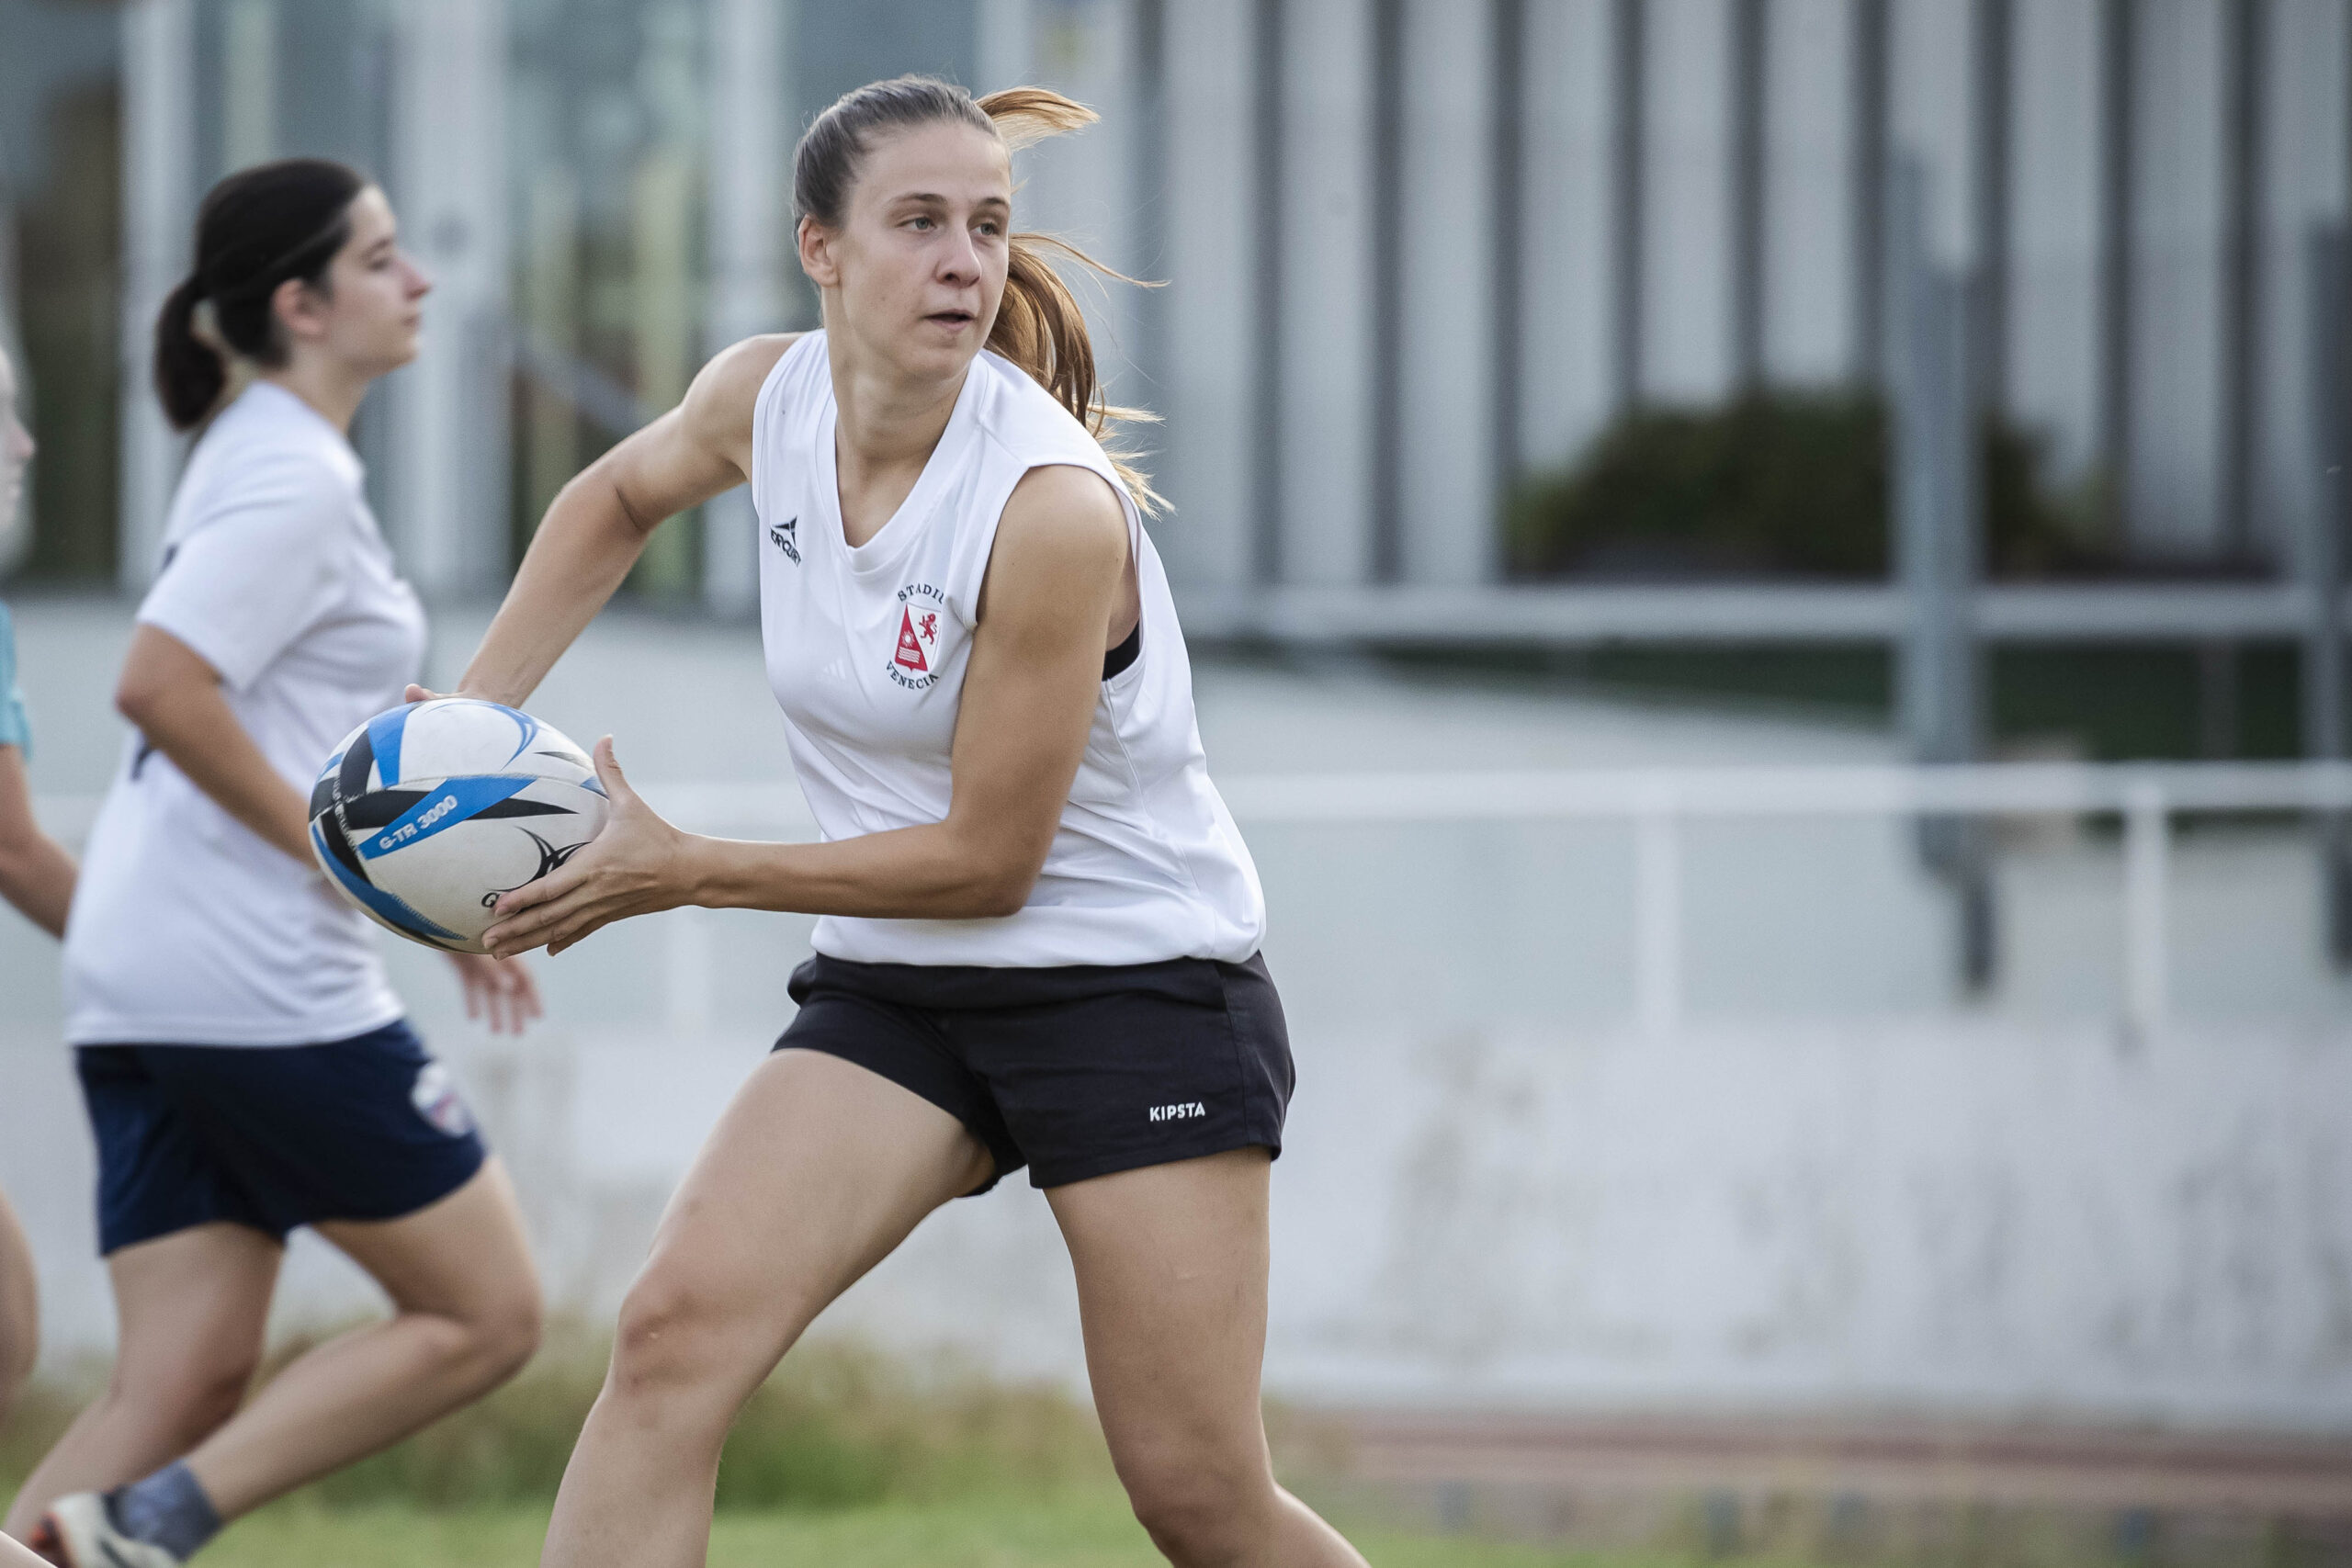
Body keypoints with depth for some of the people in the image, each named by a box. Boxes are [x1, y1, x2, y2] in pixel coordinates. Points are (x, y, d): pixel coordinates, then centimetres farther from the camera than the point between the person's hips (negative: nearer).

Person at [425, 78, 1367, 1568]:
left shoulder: (1055, 507, -25)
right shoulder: (766, 399, -6)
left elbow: (986, 857, -19)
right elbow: (618, 496, 20)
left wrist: (679, 870, -15)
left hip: (1137, 981, -5)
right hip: (896, 986, 5)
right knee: (674, 1330, -18)